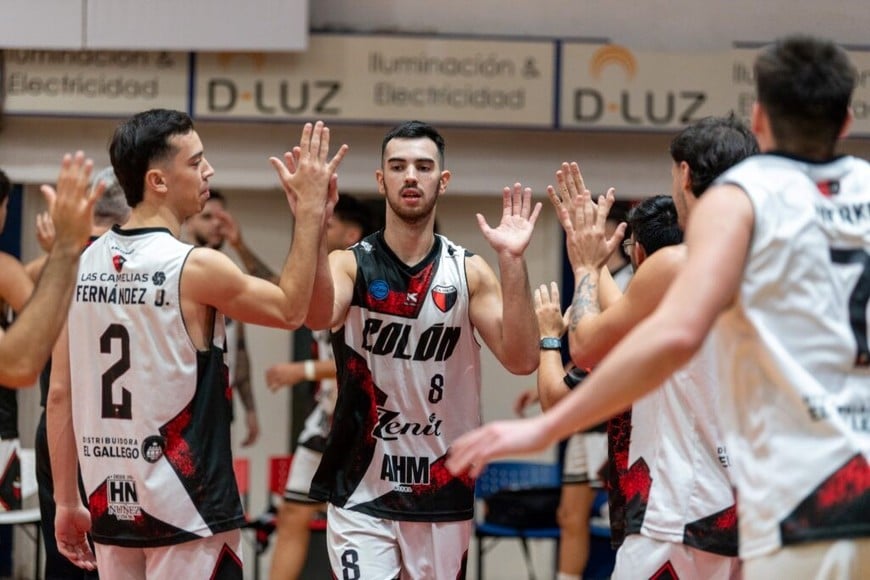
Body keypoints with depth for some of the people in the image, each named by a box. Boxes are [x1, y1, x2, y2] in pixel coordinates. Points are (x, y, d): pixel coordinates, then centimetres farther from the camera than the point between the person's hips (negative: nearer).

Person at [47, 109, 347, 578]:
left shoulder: (83, 266, 4)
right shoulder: (195, 268, -13)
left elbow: (60, 395, 7)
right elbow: (292, 310, 2)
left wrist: (66, 502, 13)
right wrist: (310, 211, 6)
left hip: (111, 505, 6)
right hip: (186, 513, -6)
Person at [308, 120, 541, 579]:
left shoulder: (469, 272, 1)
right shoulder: (350, 265, -3)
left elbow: (521, 361, -10)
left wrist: (512, 261, -19)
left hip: (442, 495, 2)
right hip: (361, 493, -2)